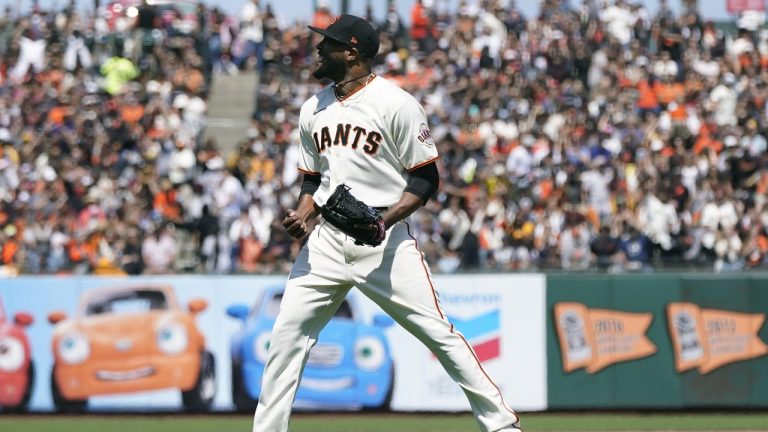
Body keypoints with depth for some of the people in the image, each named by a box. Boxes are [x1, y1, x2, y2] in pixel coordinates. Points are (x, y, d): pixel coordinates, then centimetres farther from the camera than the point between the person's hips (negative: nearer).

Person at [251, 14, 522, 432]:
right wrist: (302, 214, 1)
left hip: (385, 240, -6)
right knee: (287, 335, 2)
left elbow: (425, 179, -7)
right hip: (327, 241, 6)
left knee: (437, 332, -8)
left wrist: (386, 219, -21)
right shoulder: (313, 109, 12)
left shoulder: (396, 104, -8)